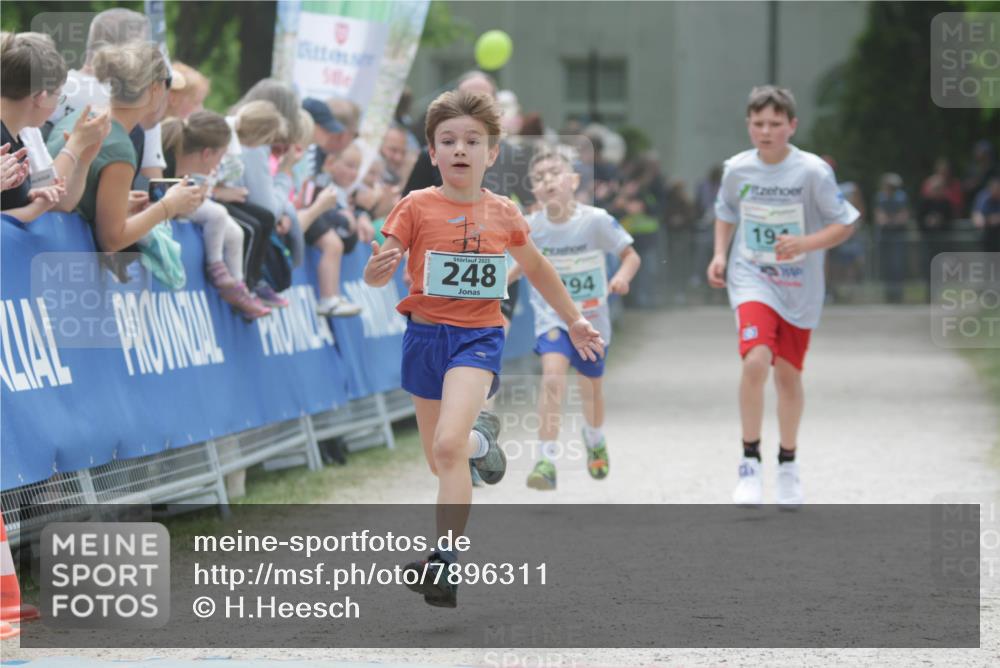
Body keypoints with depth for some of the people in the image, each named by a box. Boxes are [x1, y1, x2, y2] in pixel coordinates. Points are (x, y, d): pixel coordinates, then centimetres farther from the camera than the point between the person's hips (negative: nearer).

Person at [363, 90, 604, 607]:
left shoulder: (503, 214, 1)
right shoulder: (417, 207, -5)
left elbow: (536, 268, 19)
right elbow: (379, 272, -11)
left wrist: (573, 321, 25)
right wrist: (376, 270, -36)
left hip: (478, 337, -2)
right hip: (425, 335, 2)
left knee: (448, 447, -23)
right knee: (440, 459, 15)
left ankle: (445, 563, -21)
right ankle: (481, 437, 51)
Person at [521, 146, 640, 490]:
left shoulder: (596, 220, -17)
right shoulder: (531, 226, -11)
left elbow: (631, 255, -9)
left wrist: (622, 277, -28)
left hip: (591, 317, 1)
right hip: (551, 316, -1)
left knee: (591, 386, 18)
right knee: (553, 372, -25)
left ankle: (594, 440, 52)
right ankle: (546, 461, -24)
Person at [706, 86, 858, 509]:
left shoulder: (813, 172, -12)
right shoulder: (737, 169, -4)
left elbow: (844, 225, -6)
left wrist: (804, 243, -22)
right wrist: (720, 254, 1)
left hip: (799, 288, 0)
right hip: (752, 281, 0)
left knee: (788, 375, 12)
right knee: (756, 360, -22)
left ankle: (788, 463, 33)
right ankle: (750, 463, -12)